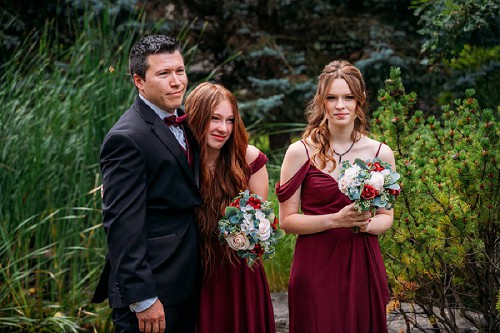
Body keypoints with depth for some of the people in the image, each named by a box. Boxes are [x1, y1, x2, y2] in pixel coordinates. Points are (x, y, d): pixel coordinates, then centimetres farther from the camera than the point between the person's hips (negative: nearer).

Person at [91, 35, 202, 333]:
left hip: (186, 282, 9)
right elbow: (123, 224, -21)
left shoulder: (183, 121, 10)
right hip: (152, 288, -8)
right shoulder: (127, 138, -18)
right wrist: (142, 298, -22)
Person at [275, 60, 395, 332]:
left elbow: (386, 216, 12)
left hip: (363, 265, 2)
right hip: (315, 266, -2)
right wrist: (335, 220, -17)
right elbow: (286, 220, -5)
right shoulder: (300, 152, -4)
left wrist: (367, 224, -10)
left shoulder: (380, 154, 3)